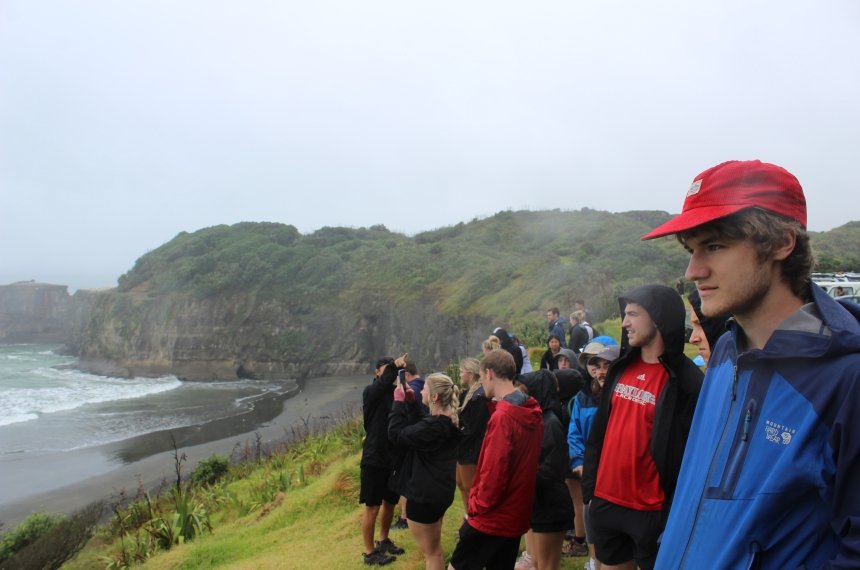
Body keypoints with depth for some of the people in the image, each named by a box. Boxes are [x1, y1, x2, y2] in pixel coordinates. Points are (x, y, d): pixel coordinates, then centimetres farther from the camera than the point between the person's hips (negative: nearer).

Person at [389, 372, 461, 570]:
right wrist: (411, 403, 2)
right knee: (435, 549, 26)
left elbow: (396, 434, -23)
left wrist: (398, 402, -15)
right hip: (439, 492, 10)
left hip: (424, 495, -10)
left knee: (430, 553, 7)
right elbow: (418, 428, 13)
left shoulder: (434, 426, -31)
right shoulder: (447, 420, -1)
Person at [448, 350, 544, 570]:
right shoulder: (532, 414, 2)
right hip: (515, 516, 7)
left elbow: (493, 472, -22)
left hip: (492, 517, -7)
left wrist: (477, 506, -10)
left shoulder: (502, 416, -22)